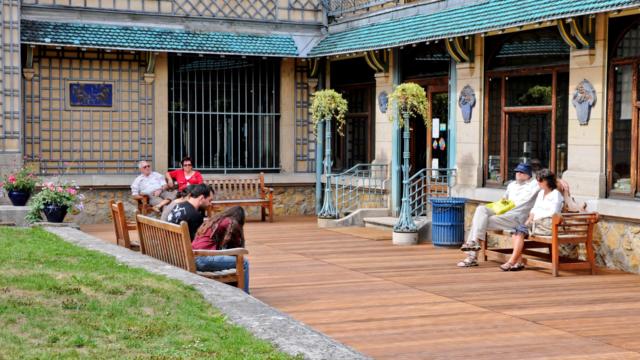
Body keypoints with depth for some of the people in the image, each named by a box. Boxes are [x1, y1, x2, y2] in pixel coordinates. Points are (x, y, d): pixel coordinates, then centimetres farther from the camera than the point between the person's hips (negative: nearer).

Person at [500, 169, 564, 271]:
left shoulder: (556, 194, -3)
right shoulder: (541, 193, 23)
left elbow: (553, 213, -14)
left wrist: (537, 217, -13)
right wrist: (529, 219, 1)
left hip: (547, 225, -8)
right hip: (536, 223, 8)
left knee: (520, 230, -25)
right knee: (516, 230, -18)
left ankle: (512, 261, -25)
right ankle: (519, 262, -24)